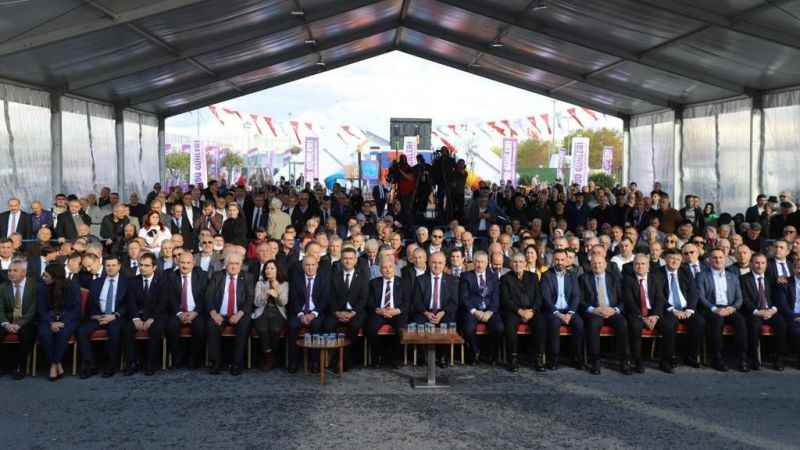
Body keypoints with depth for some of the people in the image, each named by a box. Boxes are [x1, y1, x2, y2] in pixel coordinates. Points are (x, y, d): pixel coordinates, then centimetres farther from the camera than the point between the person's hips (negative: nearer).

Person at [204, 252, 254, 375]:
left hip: (239, 315, -1)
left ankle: (237, 364, -20)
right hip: (220, 315, 1)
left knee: (244, 326, -31)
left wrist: (240, 313, -18)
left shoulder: (247, 278, 8)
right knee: (211, 325, -29)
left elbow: (250, 299, -2)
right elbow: (208, 296, 2)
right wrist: (213, 312, -16)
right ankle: (216, 362, -16)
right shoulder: (217, 276, 11)